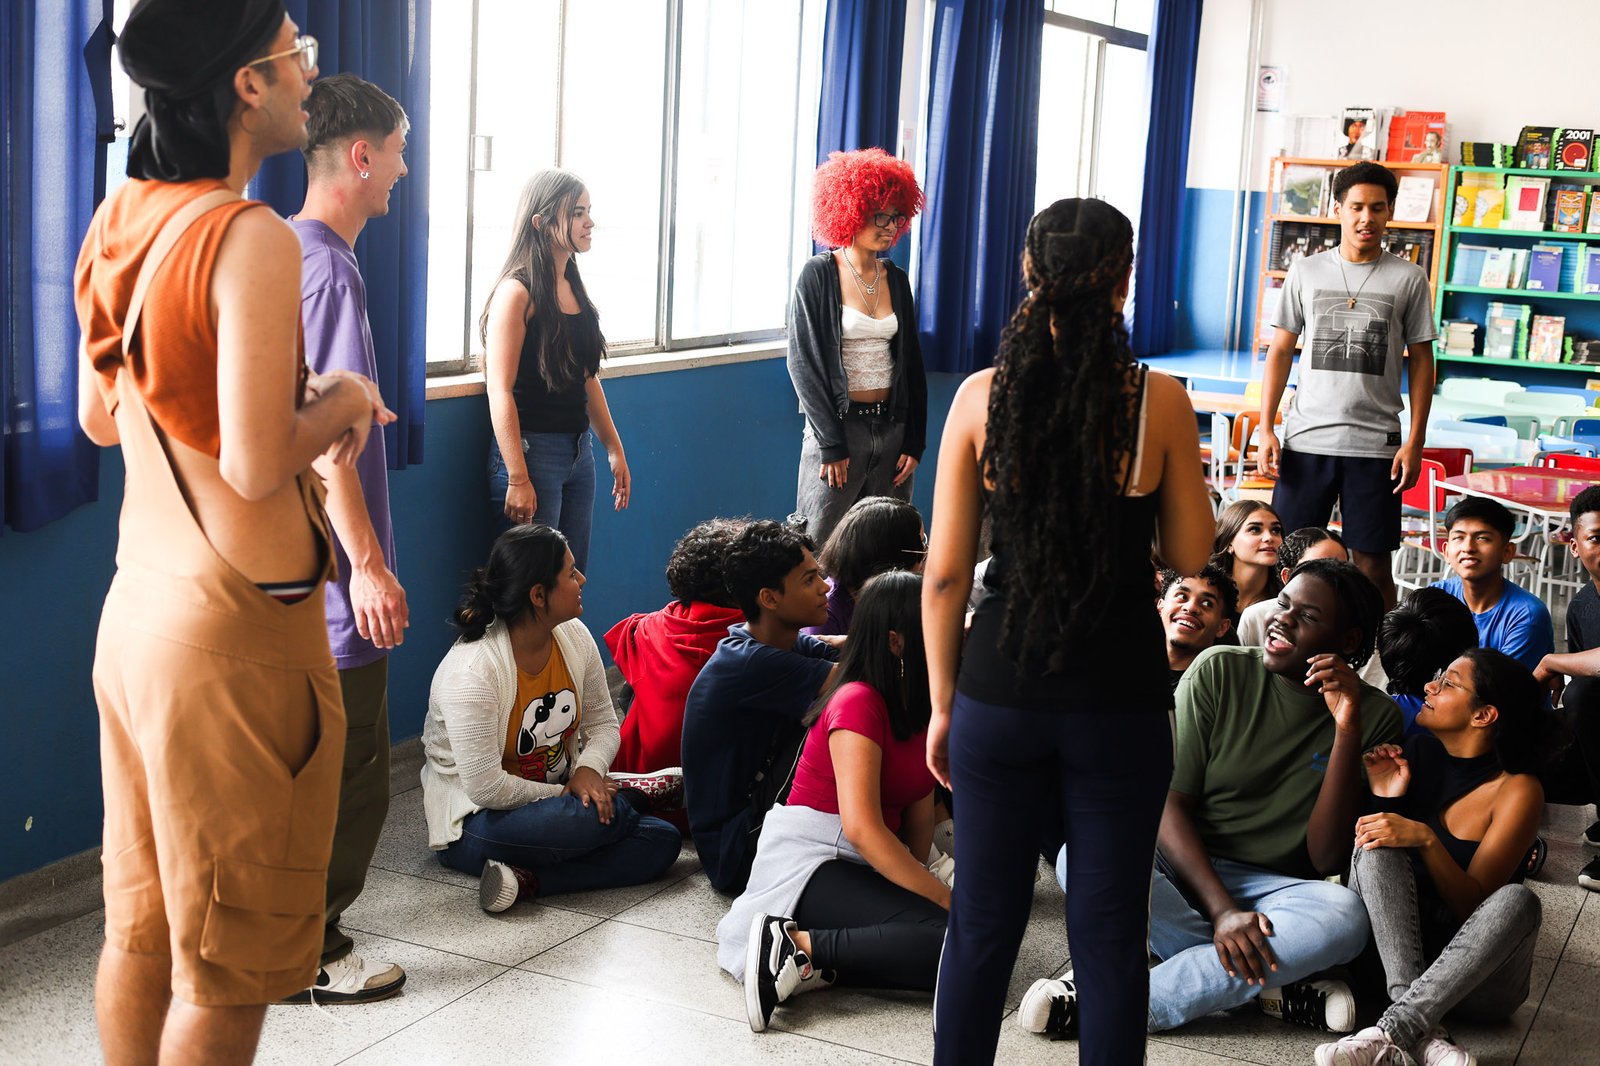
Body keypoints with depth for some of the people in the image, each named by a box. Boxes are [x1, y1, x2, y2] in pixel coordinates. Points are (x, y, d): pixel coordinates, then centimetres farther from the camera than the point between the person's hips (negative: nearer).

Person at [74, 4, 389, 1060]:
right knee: (228, 966, 6)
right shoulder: (254, 239, -19)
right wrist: (344, 403, -5)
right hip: (235, 626, -8)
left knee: (141, 925, 19)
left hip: (135, 607, 8)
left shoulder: (120, 224, 7)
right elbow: (256, 466, -24)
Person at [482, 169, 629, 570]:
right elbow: (500, 391, -16)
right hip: (531, 451, -8)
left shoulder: (573, 287, 12)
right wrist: (517, 480, -19)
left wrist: (614, 448, 20)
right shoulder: (517, 292, -12)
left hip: (579, 452, 8)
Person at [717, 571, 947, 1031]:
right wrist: (943, 896, -23)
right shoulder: (859, 701, -15)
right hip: (807, 858, -9)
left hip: (866, 866, 9)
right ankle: (796, 944, -22)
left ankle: (809, 958, -19)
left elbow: (920, 806, 9)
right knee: (947, 938, -29)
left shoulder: (918, 706, 12)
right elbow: (862, 827, -24)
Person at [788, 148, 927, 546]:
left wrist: (914, 442, 6)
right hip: (838, 424, -5)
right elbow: (804, 362, -7)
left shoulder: (896, 280, 10)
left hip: (892, 427, 5)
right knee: (820, 550, -6)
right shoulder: (818, 275, -4)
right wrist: (831, 444, -11)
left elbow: (911, 364, 14)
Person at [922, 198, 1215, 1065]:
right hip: (1120, 700, -1)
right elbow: (1190, 553, 2)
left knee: (982, 926, 14)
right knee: (1109, 934, 10)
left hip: (1000, 692, 1)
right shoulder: (1158, 401, -7)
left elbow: (945, 573, -3)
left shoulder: (982, 396, -5)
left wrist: (943, 702, 7)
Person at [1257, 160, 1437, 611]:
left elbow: (1420, 361, 5)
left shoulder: (1408, 278, 4)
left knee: (1372, 563, 3)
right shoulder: (1306, 272, 7)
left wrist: (1415, 442, -2)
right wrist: (1265, 429, 1)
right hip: (1305, 438, 1)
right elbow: (1281, 351, 9)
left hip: (1376, 443, -1)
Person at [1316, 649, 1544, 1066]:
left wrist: (1425, 839, -30)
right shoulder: (1419, 752, 4)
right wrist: (1386, 802, -10)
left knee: (1517, 900, -33)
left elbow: (1474, 904, -14)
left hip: (1475, 973, -3)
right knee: (1375, 845, -24)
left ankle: (1393, 1030, -40)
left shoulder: (1516, 789, -8)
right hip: (1391, 948, 3)